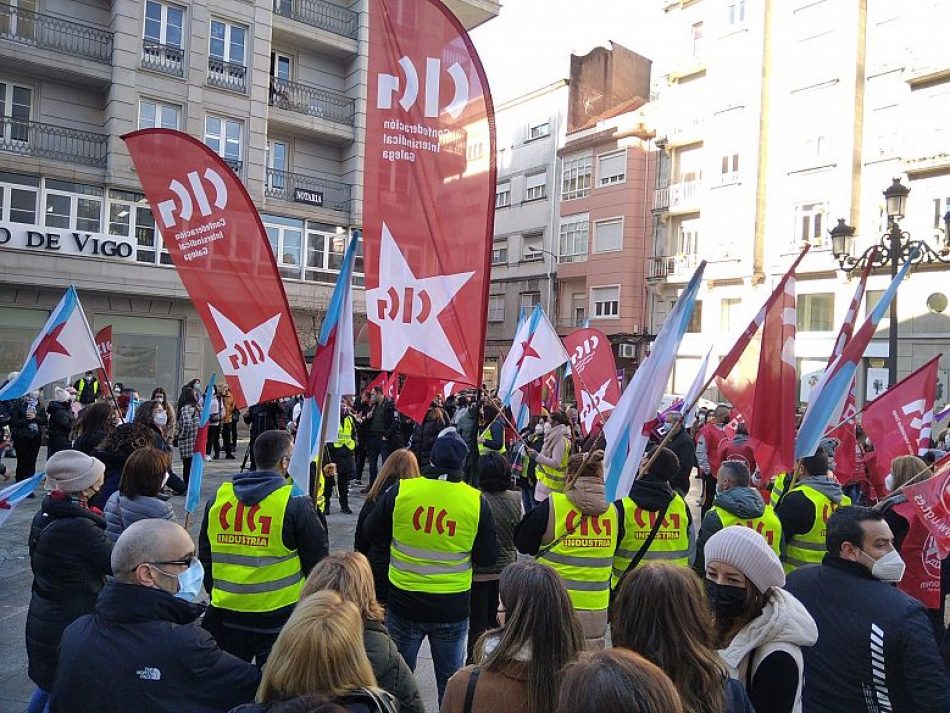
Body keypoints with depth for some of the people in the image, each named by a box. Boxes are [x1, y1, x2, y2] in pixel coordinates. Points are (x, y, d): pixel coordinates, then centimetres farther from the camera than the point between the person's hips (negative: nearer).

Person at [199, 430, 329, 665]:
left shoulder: (218, 497, 1)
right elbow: (318, 560, -8)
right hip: (278, 614, -4)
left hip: (225, 612, 5)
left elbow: (205, 556, 12)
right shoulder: (296, 503, -15)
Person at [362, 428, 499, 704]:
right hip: (453, 608, 0)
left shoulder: (401, 490, -14)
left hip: (404, 603, 0)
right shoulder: (476, 500, -13)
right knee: (450, 680, 19)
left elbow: (370, 532, 0)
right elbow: (487, 557, -4)